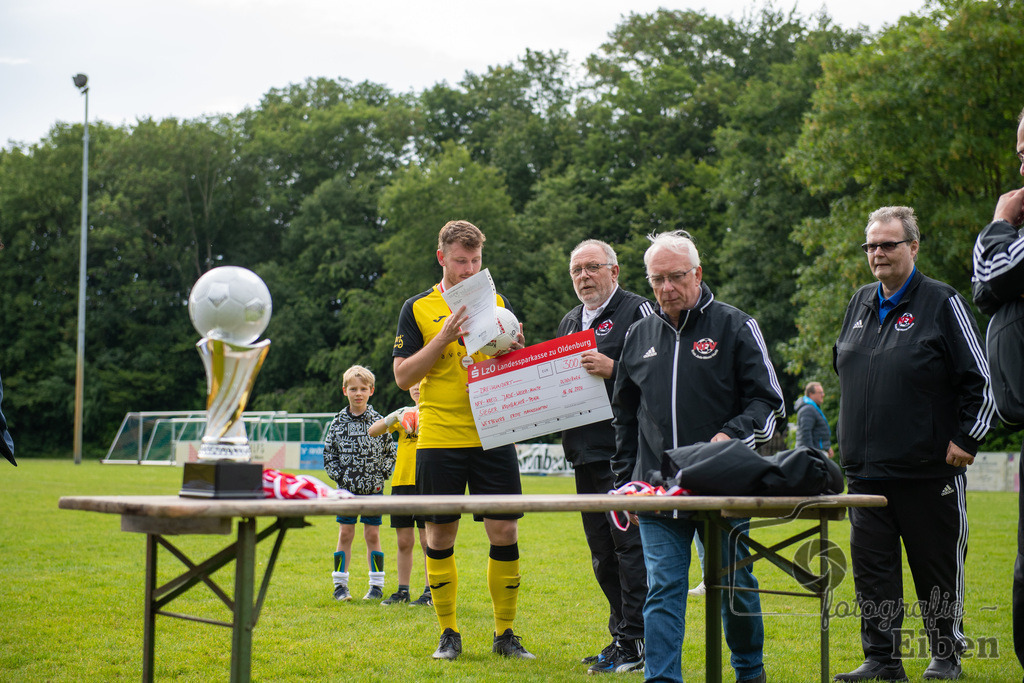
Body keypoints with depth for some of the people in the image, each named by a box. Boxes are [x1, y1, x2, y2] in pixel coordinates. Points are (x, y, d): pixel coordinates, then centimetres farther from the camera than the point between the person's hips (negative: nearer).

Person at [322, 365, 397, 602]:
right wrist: (339, 476, -5)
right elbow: (329, 454, 6)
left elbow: (390, 453, 7)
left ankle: (377, 586, 10)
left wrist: (381, 476, -3)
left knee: (372, 535, 3)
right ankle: (340, 585, 8)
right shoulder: (338, 422, 2)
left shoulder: (378, 421, 0)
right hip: (347, 488, 1)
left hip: (372, 488, -1)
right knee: (345, 534, 3)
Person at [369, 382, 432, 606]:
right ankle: (402, 590, 15)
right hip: (402, 481, 4)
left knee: (428, 540, -3)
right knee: (404, 541, 8)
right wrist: (391, 419, -12)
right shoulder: (404, 413, 14)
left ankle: (430, 592, 4)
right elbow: (373, 431, 5)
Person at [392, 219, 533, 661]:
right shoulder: (418, 309, 4)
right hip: (439, 439, -1)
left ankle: (505, 633, 12)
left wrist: (509, 346, -9)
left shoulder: (497, 302, 11)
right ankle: (448, 633, 16)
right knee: (440, 535, 4)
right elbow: (403, 376, -2)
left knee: (505, 532, -1)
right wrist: (445, 337, -13)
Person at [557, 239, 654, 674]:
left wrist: (613, 369, -20)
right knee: (602, 551, 12)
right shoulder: (569, 322, 22)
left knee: (629, 544, -8)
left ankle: (636, 643, -5)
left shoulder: (636, 311, -1)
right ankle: (621, 634, 20)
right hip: (584, 452, 8)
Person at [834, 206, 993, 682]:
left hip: (929, 470, -5)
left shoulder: (942, 303, -5)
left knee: (937, 569, 4)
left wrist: (967, 438, -7)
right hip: (866, 469, 5)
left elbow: (980, 380, -4)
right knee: (871, 567, 4)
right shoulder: (861, 304, 13)